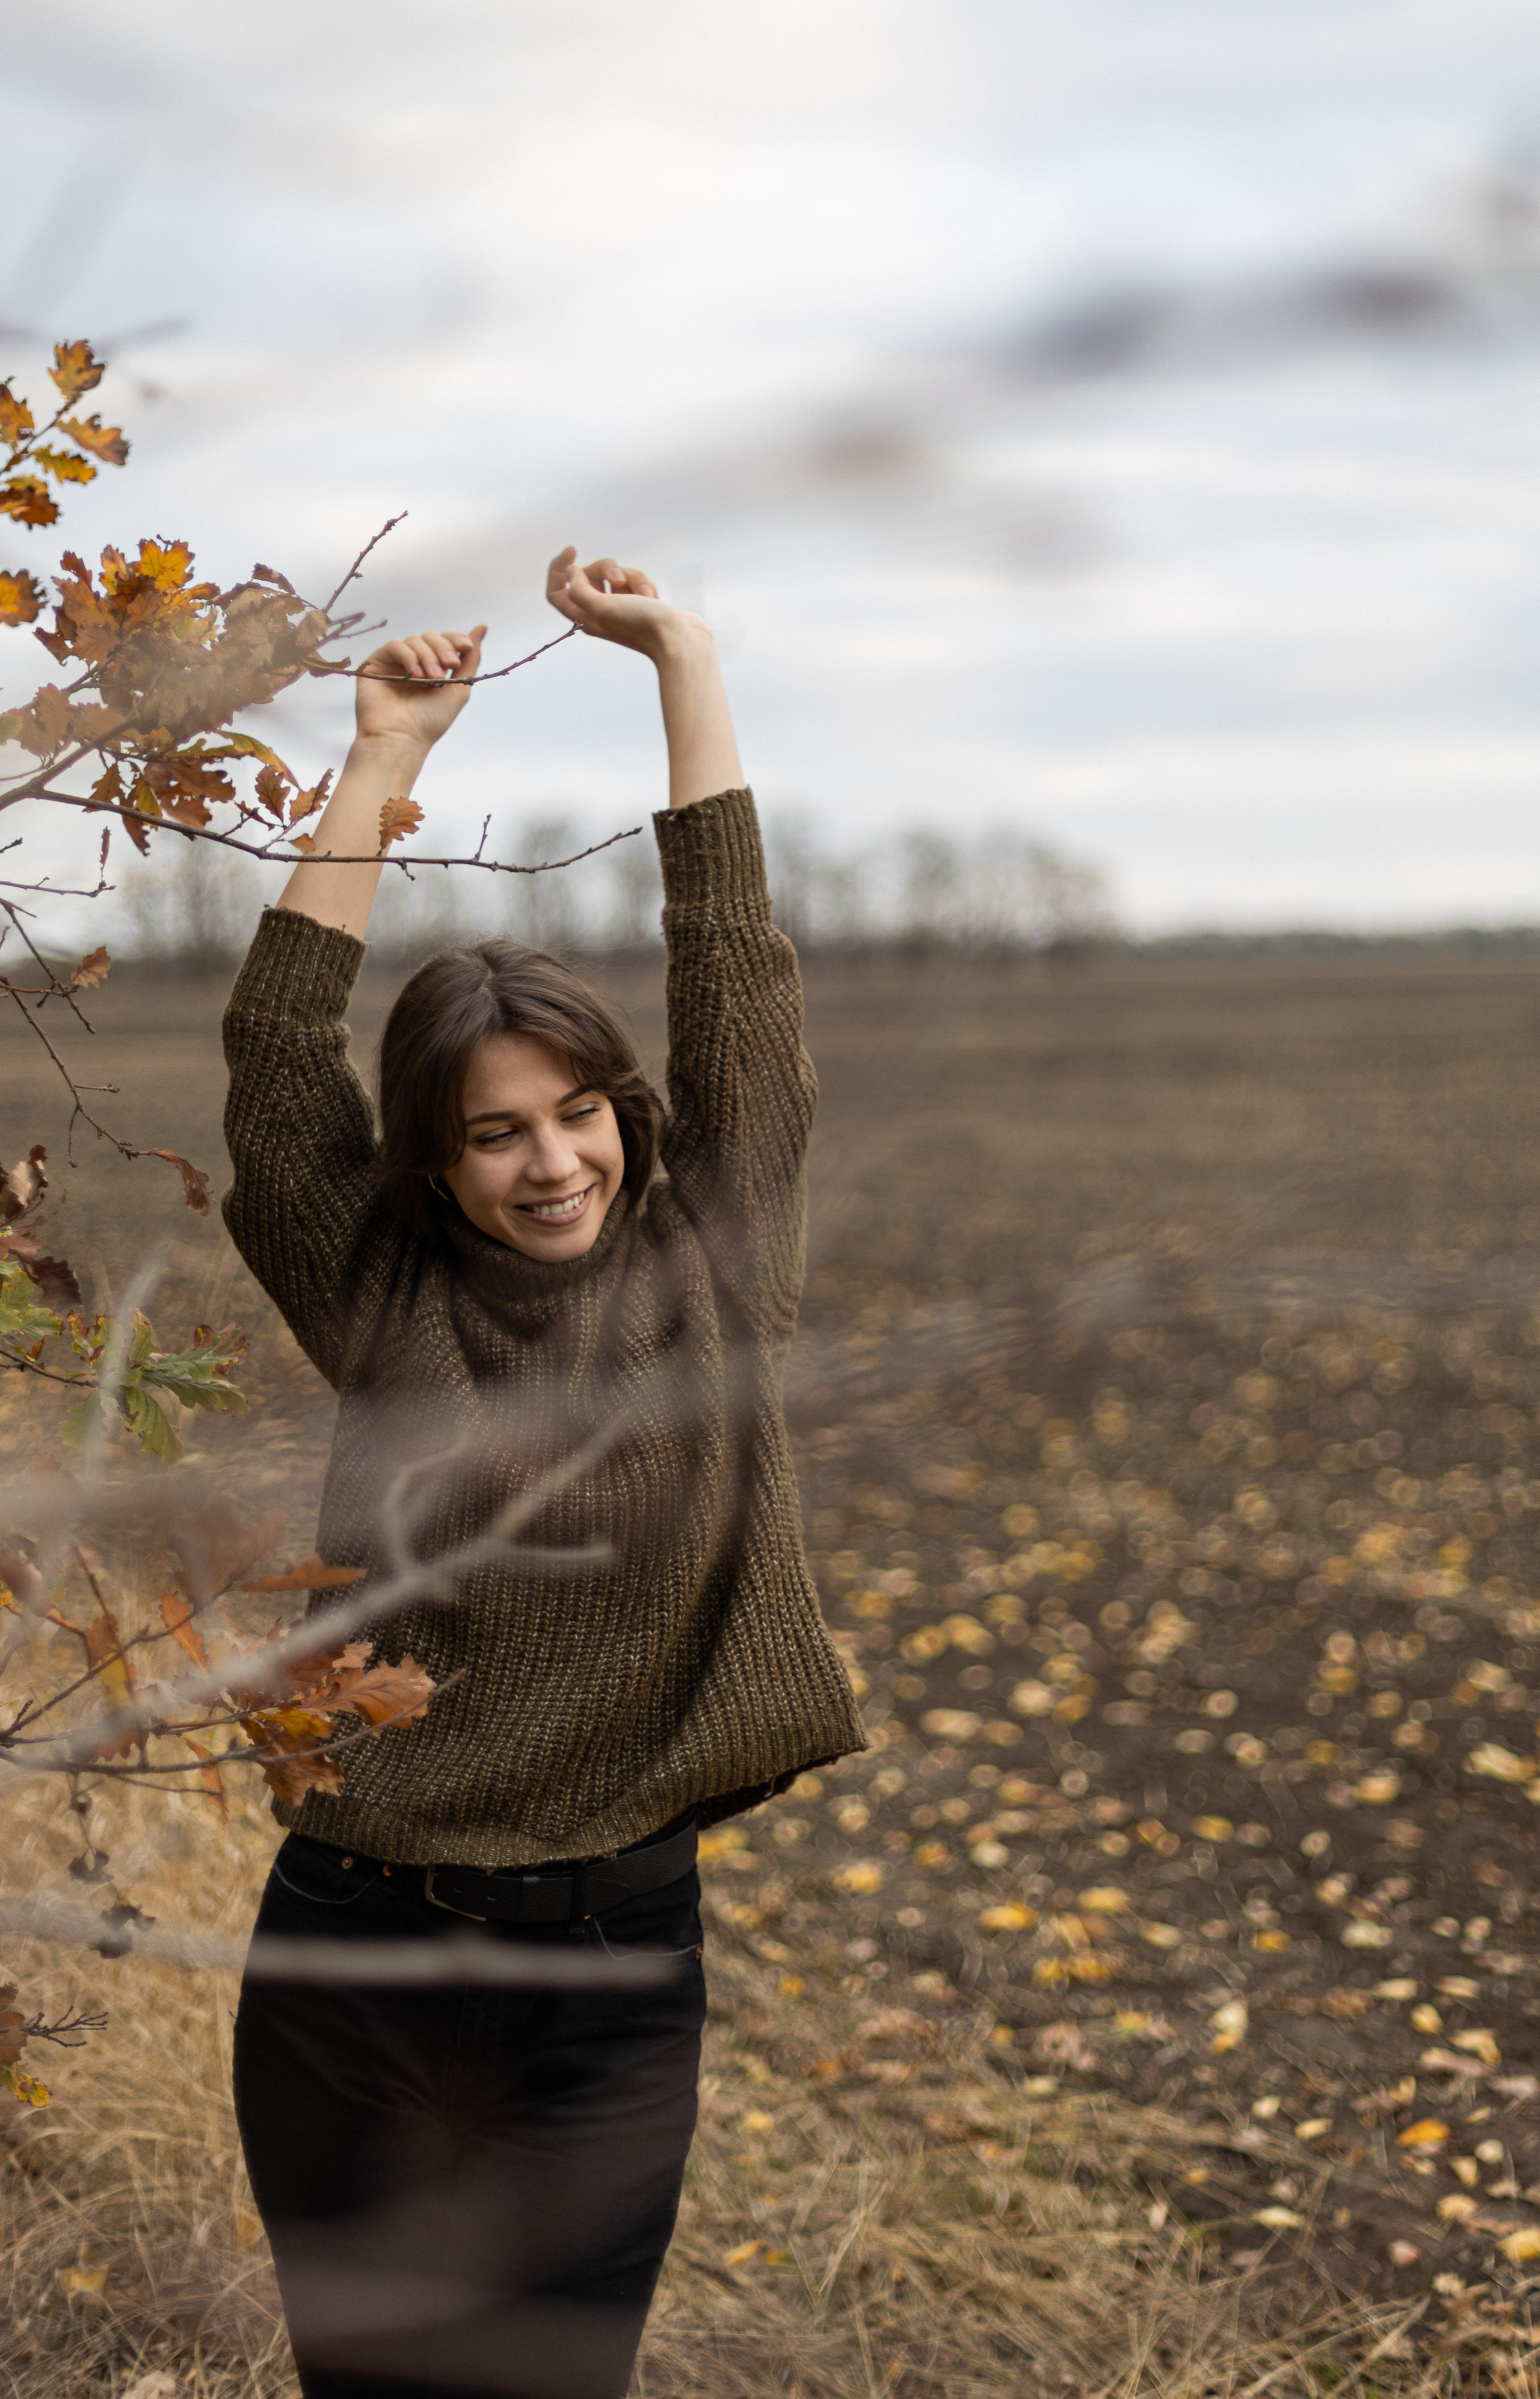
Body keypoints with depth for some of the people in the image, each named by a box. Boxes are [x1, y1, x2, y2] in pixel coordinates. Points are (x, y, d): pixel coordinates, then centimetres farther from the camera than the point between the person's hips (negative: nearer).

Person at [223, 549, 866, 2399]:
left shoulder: (707, 1275, 0)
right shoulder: (385, 1309, 0)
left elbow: (735, 980, -2)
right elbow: (275, 1056, -7)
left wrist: (684, 659, -1)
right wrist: (385, 753, -7)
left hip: (611, 1968, 0)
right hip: (349, 1961, 1)